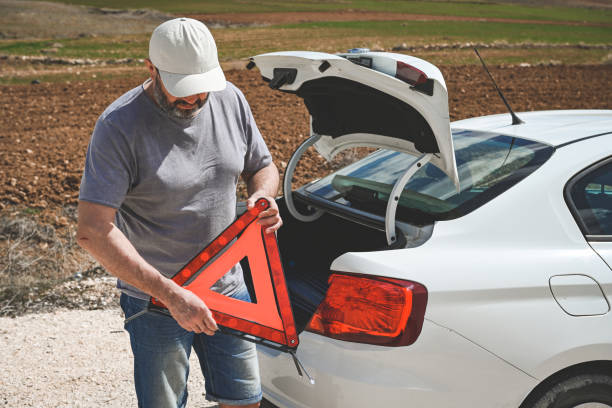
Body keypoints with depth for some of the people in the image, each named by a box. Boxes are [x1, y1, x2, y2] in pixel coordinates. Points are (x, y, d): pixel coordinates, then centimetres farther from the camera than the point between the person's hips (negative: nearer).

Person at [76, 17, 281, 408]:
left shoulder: (231, 101, -3)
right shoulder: (119, 126, -20)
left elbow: (263, 168, 13)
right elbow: (93, 230, -25)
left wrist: (262, 197, -12)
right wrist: (171, 294, -29)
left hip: (228, 288, 5)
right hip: (156, 301, -5)